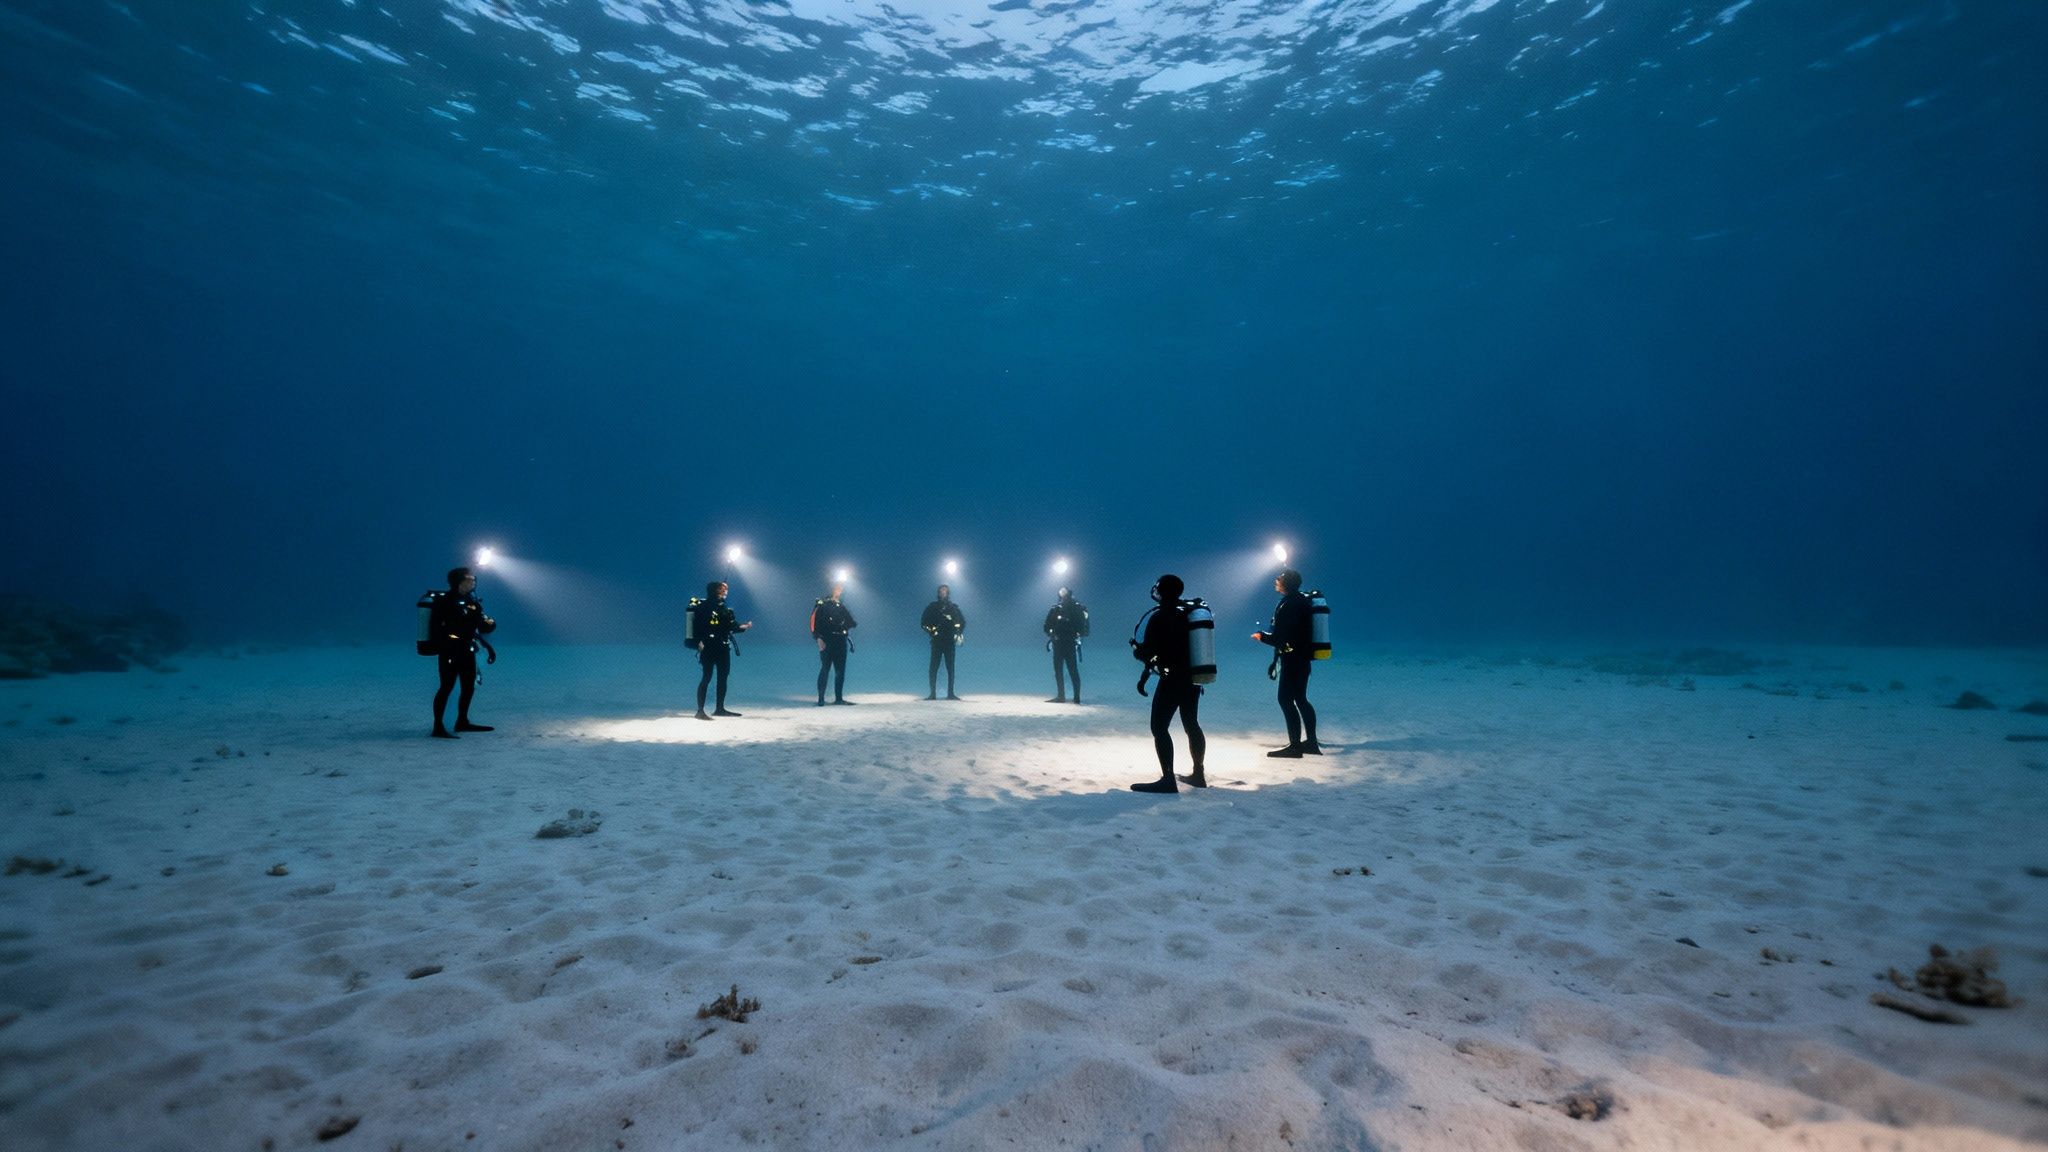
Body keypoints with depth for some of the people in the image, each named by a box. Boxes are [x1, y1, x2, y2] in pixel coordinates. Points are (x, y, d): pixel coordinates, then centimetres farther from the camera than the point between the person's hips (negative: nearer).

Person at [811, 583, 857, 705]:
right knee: (825, 669, -7)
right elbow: (814, 622, -10)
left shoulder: (842, 607, 18)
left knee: (840, 671, 5)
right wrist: (818, 638, -19)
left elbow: (850, 623, 19)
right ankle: (821, 699, -3)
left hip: (840, 643, 6)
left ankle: (838, 698, 12)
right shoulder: (822, 605, -1)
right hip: (826, 643, -6)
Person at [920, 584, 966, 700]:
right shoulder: (932, 607, 6)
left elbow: (962, 622, 15)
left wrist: (958, 634, 1)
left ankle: (950, 693, 4)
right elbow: (924, 623, 6)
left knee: (950, 668, 0)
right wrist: (931, 631, -8)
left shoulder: (953, 608, 9)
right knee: (933, 668, -5)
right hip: (936, 642, -1)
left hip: (949, 642, 1)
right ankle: (932, 693, -2)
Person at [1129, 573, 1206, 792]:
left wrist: (1135, 648, 4)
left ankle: (1168, 779, -12)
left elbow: (1146, 651, -16)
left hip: (1172, 679, -8)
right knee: (1191, 725, 19)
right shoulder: (1190, 612, 9)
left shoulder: (1158, 616, -13)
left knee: (1160, 727, -5)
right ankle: (1198, 774, 30)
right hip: (1193, 679, 8)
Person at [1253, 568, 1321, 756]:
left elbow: (1280, 638, -21)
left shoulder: (1289, 604, -18)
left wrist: (1261, 636, -5)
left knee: (1286, 699, -7)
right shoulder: (1300, 600, 12)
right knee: (1300, 699, 16)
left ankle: (1295, 745, -6)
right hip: (1303, 659, 10)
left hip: (1293, 660, -10)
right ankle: (1311, 742, 23)